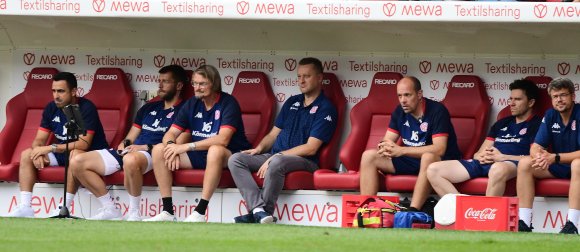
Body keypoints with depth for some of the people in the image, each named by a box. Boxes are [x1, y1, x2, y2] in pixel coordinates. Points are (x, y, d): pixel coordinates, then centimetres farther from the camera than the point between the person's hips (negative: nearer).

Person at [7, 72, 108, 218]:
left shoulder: (86, 108, -20)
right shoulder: (51, 108, 0)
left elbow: (83, 144, -29)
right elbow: (39, 140, 2)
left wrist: (51, 148, -29)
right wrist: (38, 151, -23)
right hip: (62, 153, 7)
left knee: (76, 154, -40)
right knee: (26, 155, -7)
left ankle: (65, 208, -39)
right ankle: (25, 208, -17)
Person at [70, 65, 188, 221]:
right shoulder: (149, 108, 27)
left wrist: (146, 147, -15)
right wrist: (125, 143, 2)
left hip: (152, 155, -8)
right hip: (129, 151, 8)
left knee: (130, 160, -46)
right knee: (77, 162, -5)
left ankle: (134, 214, -29)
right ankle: (110, 209, -3)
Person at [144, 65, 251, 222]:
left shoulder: (228, 103, -13)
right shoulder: (192, 104, 6)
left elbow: (223, 139, -26)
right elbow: (171, 134, 5)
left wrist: (186, 147, -28)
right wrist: (171, 145, -22)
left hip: (228, 156, -6)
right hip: (198, 156, 6)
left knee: (215, 150, -41)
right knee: (158, 149, -11)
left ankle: (200, 213, -40)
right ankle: (168, 211, -15)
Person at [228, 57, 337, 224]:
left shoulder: (325, 109, -3)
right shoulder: (292, 102, 21)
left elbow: (310, 148, -11)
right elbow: (274, 134, 23)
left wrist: (278, 155, -15)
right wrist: (260, 148, 1)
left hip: (304, 161, -8)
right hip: (274, 155, 8)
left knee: (276, 163, -40)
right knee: (235, 159, -14)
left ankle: (259, 214, -27)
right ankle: (258, 208, -31)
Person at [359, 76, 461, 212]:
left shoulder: (437, 111, -17)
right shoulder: (400, 112, 3)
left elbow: (439, 149, -26)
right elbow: (387, 141, 5)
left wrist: (401, 150, -31)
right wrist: (384, 147, -24)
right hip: (411, 160, 7)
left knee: (428, 158, -42)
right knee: (368, 156, -8)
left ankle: (413, 211, -47)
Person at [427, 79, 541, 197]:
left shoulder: (537, 124, 9)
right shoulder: (501, 124, 30)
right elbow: (478, 154, 25)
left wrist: (502, 157, -12)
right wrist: (482, 156, -1)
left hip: (512, 164, -7)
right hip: (485, 163, 7)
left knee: (498, 169, -47)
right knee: (433, 170, -10)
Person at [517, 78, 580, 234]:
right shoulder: (551, 115, 3)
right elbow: (535, 147, 0)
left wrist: (554, 158, -32)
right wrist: (539, 156, -25)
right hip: (556, 168, 6)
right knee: (524, 163, -14)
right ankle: (524, 223, -20)